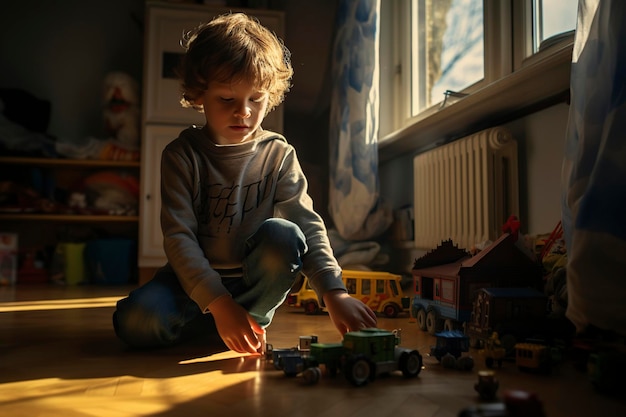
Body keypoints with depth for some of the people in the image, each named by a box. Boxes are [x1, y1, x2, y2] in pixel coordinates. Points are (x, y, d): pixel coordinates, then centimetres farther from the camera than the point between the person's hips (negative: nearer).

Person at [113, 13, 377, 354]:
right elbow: (179, 236, -15)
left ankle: (253, 318, -8)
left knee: (283, 236, -31)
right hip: (196, 279, 0)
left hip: (254, 281, 1)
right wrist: (218, 303, -27)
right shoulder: (182, 155, -8)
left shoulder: (278, 155, -5)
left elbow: (308, 225, -12)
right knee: (135, 321, -27)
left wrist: (334, 293, -28)